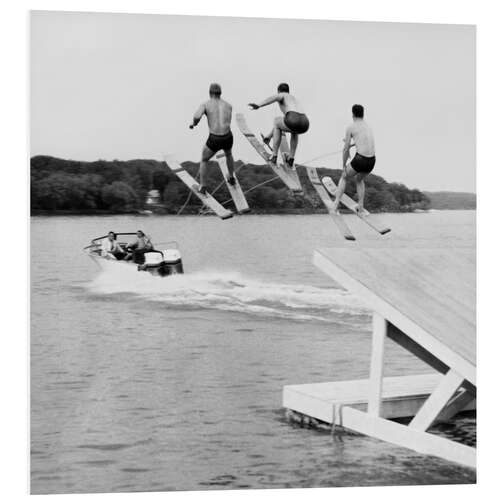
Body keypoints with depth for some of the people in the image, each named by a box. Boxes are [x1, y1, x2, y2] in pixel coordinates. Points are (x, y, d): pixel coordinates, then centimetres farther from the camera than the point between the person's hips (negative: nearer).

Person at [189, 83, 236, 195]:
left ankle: (203, 187, 24)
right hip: (227, 138, 3)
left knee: (204, 160, 27)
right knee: (228, 154, 41)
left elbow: (196, 117, -19)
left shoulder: (205, 104, 1)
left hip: (214, 140, -3)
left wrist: (194, 123, 6)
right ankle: (231, 178, 53)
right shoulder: (228, 105, 13)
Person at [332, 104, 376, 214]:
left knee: (343, 178, 23)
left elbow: (346, 149, 0)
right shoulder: (368, 127, 20)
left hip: (360, 159, -5)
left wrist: (344, 166, 11)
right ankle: (361, 207, 27)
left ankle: (335, 205, 13)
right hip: (372, 161, 5)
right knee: (359, 179, 35)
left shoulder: (350, 127, 1)